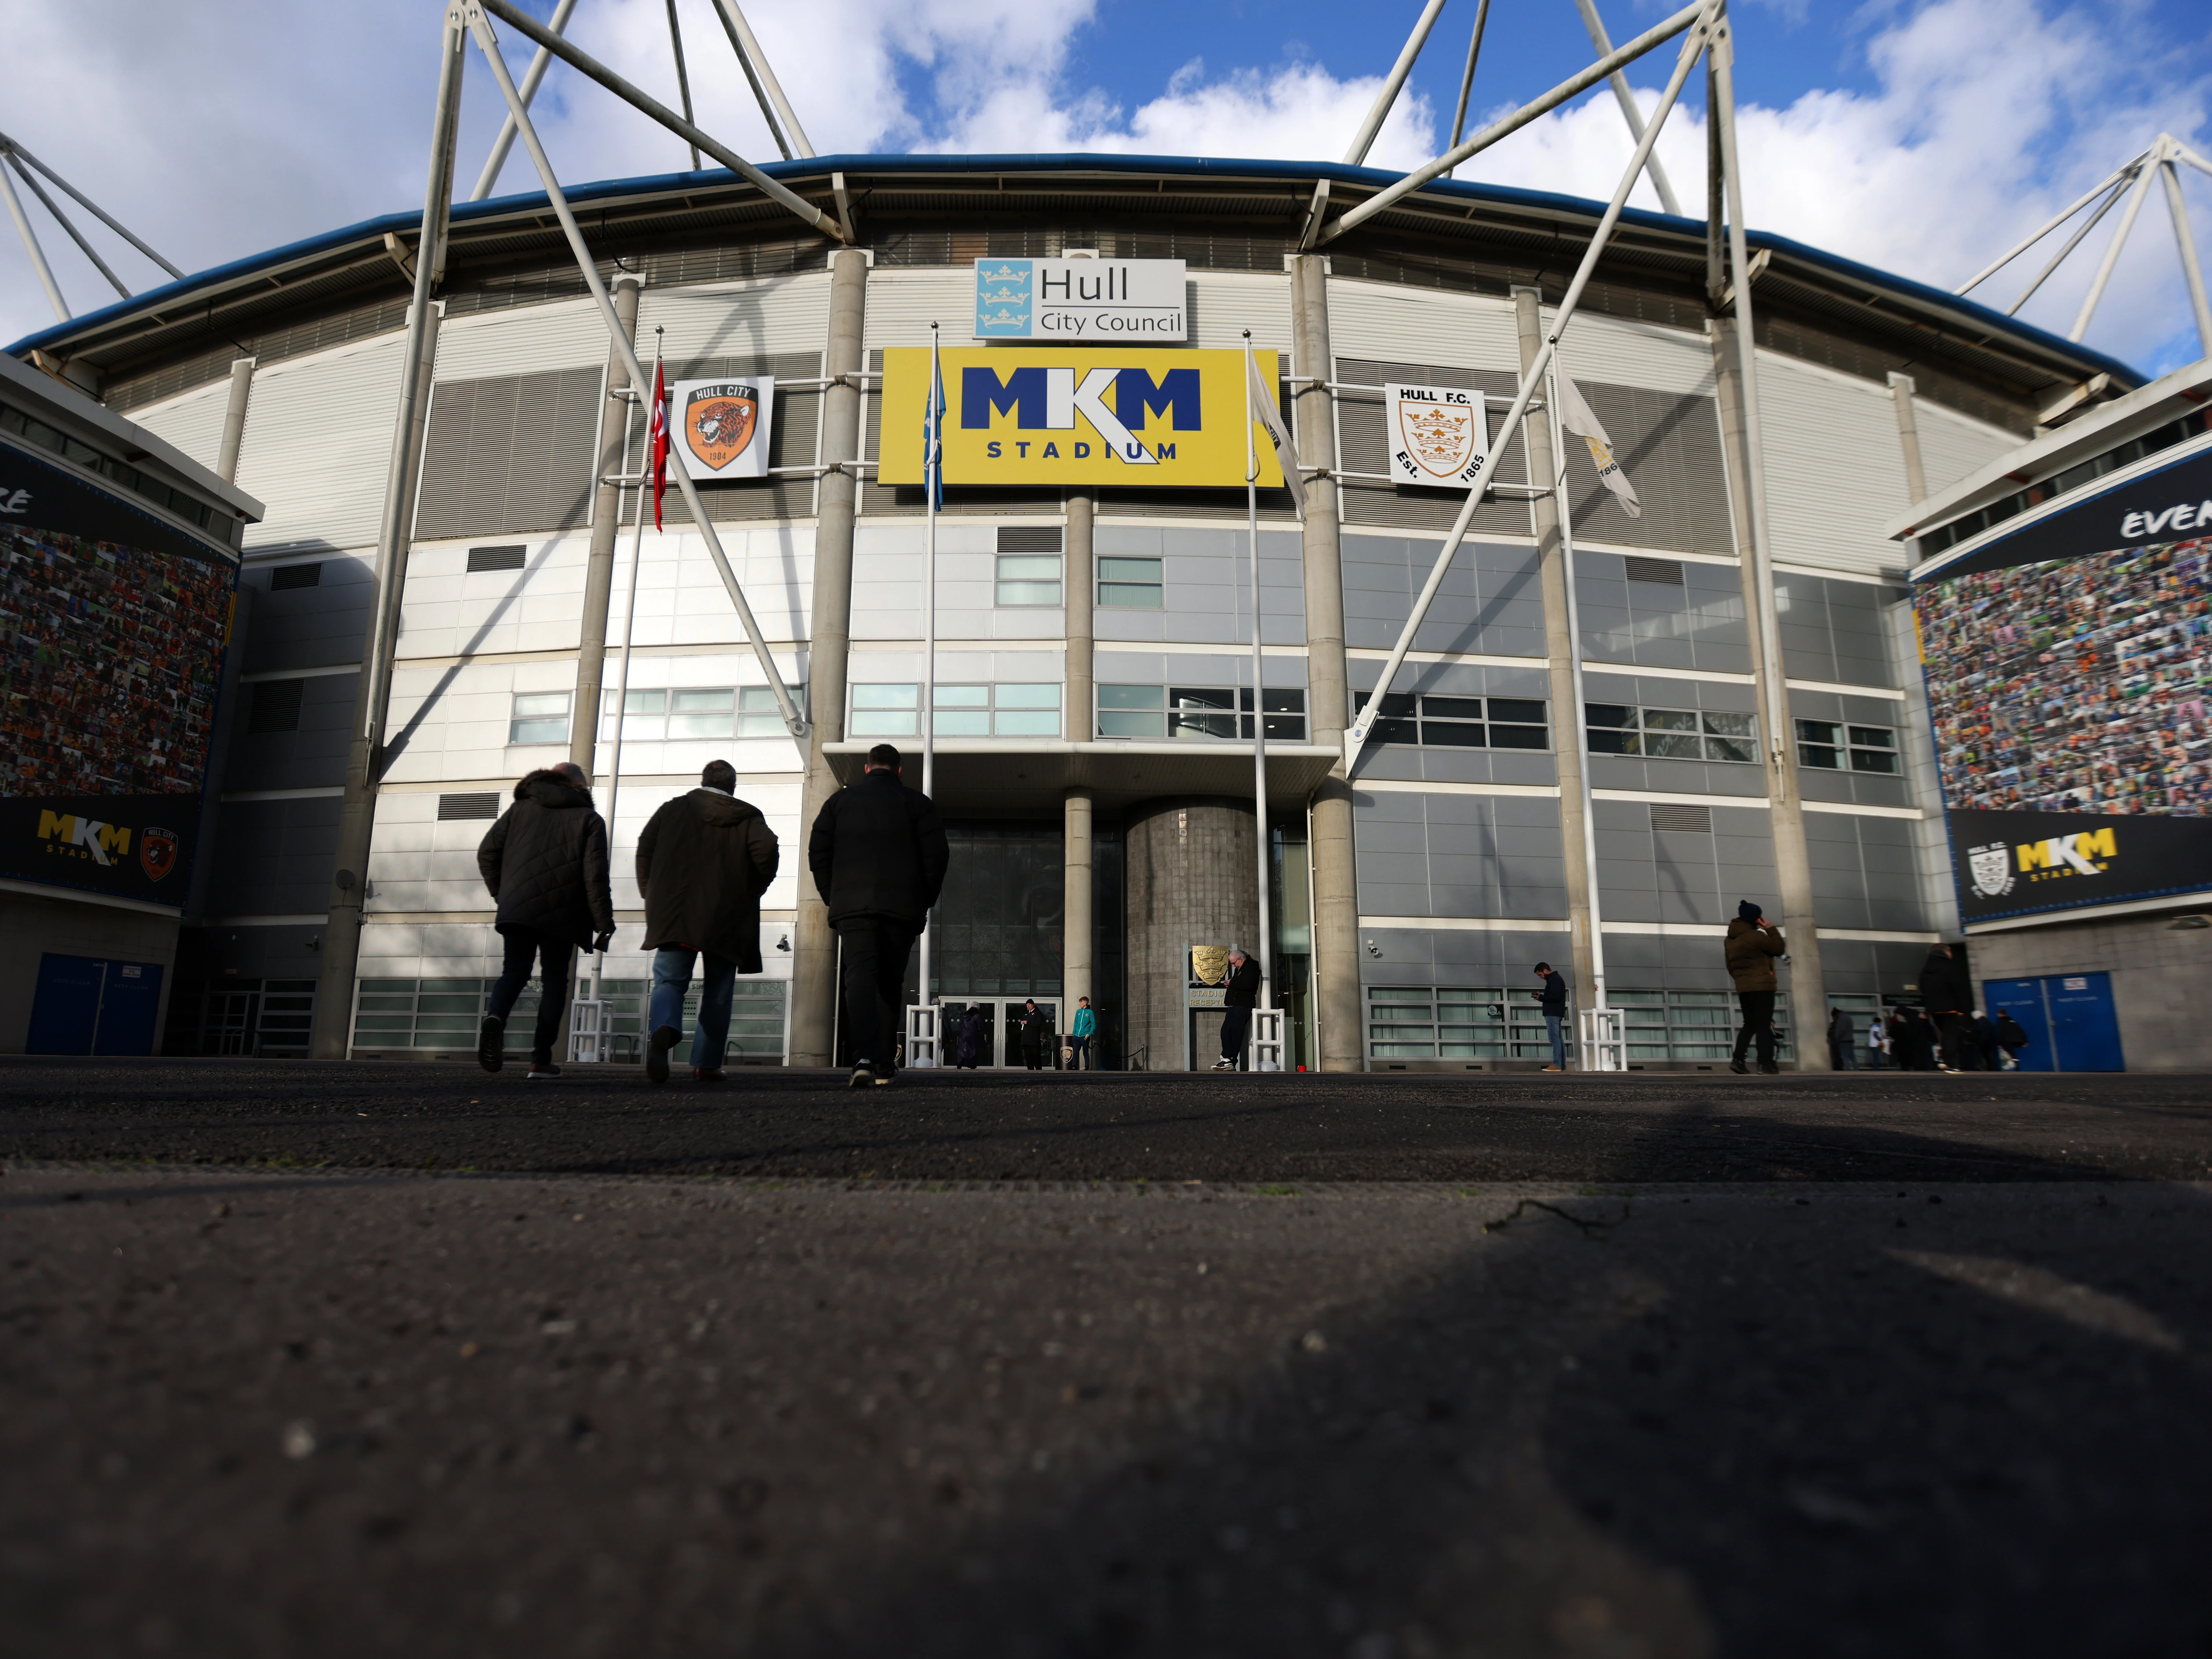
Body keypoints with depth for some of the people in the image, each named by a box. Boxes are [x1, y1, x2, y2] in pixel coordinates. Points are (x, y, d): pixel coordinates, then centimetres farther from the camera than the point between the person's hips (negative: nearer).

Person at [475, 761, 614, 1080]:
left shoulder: (520, 809, 15)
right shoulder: (590, 819, 6)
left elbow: (487, 852, 9)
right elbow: (596, 875, -3)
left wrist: (502, 893, 20)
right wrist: (604, 923, -1)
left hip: (517, 908, 2)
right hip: (562, 913, -2)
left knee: (514, 972, 12)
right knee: (554, 979, 7)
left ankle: (495, 1017, -21)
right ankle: (541, 1059, 4)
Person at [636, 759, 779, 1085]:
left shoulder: (672, 809, 11)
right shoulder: (749, 817, 6)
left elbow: (645, 849, 3)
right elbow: (767, 850, -11)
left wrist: (652, 894, 12)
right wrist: (753, 890, 3)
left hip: (673, 913, 1)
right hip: (726, 919, -1)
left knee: (670, 980, 4)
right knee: (717, 993, 10)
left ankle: (663, 1029, -27)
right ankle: (707, 1063, 11)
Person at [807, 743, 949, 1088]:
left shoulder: (840, 800, 14)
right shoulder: (917, 803, 10)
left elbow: (818, 852, 8)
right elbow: (937, 855, 1)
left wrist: (833, 898, 14)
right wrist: (925, 902, 11)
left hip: (852, 905, 0)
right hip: (902, 908, 0)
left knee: (860, 978, -9)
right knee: (889, 984, 11)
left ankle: (865, 1058, -28)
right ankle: (885, 1064, 12)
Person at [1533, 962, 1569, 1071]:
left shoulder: (1555, 979, -11)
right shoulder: (1555, 979, 21)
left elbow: (1555, 997, -22)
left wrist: (1541, 997, -10)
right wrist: (1542, 997, 7)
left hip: (1553, 1014, -11)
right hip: (1556, 1013, 11)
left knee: (1555, 1039, -13)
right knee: (1559, 1039, 7)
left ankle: (1557, 1065, -16)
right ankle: (1562, 1065, 7)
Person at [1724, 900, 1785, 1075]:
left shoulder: (1729, 940, 12)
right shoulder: (1755, 936, -13)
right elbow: (1779, 949, -4)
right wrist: (1771, 929, 1)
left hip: (1743, 988, 7)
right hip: (1761, 986, -7)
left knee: (1750, 1024, 11)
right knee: (1764, 1025, -5)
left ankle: (1737, 1059, 0)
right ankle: (1766, 1063, -7)